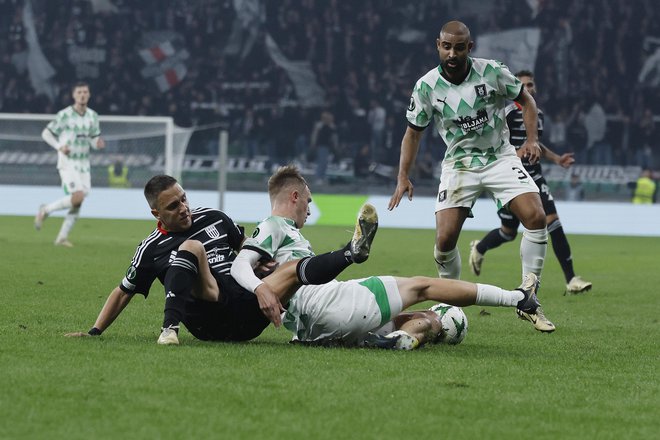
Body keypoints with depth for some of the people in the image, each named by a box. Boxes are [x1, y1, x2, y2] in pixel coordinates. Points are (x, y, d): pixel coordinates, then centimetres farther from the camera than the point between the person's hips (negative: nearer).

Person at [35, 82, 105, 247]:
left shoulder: (93, 116, 7)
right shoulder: (65, 115, -8)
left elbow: (94, 140, 14)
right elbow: (46, 133, -2)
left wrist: (99, 143, -11)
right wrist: (59, 147, -18)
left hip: (84, 164, 6)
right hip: (68, 163, -6)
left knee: (77, 204, 0)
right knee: (77, 197, -21)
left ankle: (62, 237, 9)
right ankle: (45, 210, 0)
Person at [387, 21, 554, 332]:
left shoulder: (492, 72, -12)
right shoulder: (426, 86, -10)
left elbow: (525, 100, 4)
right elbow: (414, 131, 3)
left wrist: (531, 140, -10)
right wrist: (403, 176, -7)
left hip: (500, 157, 0)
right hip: (459, 164, 0)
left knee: (536, 217, -19)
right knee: (445, 239, -14)